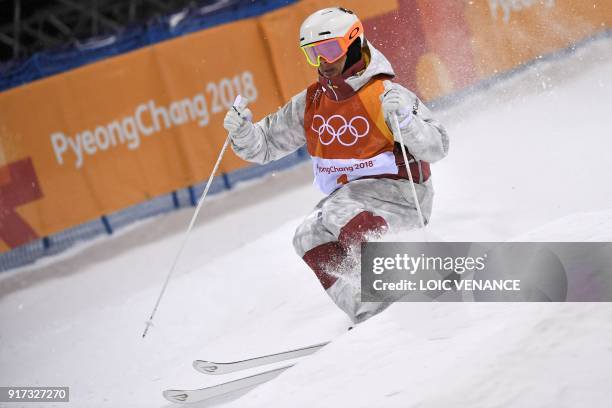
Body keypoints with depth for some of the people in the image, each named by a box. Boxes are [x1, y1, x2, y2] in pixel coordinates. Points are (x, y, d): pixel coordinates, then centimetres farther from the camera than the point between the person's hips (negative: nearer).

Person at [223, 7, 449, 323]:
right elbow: (265, 145, 13)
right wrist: (242, 132, -8)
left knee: (338, 214, -32)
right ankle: (371, 316, -21)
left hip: (397, 192, -6)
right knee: (310, 237, -18)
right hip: (350, 195, 6)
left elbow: (437, 147, -15)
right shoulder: (310, 104, 6)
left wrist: (403, 120, -32)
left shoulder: (385, 95, -11)